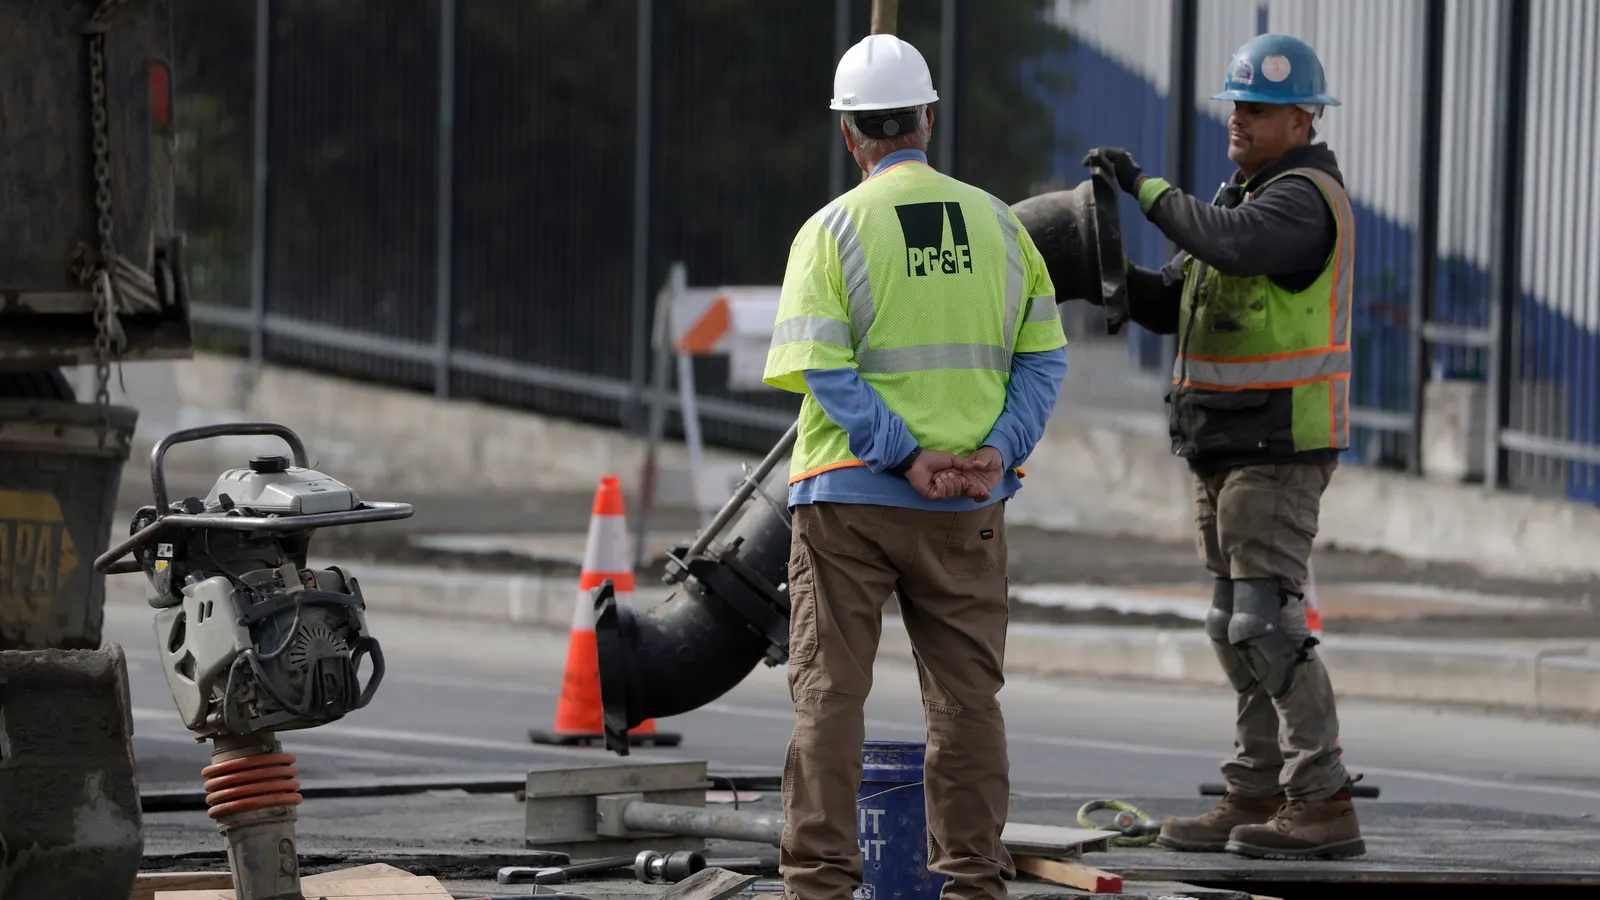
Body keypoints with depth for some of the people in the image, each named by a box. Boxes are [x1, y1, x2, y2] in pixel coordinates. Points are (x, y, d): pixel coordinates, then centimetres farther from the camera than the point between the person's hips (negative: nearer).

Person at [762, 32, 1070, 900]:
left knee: (829, 690, 2)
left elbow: (826, 373, -14)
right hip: (969, 504, 3)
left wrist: (908, 456, -14)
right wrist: (999, 448, -7)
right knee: (966, 692, 9)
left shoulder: (832, 230, -6)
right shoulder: (998, 224, 5)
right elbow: (1043, 355, 1)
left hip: (850, 494, -3)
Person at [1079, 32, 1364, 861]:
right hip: (1228, 448, 10)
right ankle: (1256, 799, 15)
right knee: (1238, 627, 11)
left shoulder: (1304, 198, -13)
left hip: (1280, 445, -10)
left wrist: (1144, 185, -24)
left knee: (1268, 622, -14)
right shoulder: (1253, 197, 19)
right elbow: (1173, 302, 16)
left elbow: (1228, 243, -34)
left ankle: (1324, 806, -14)